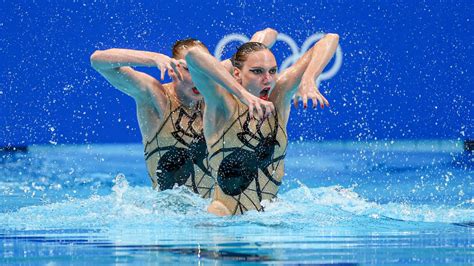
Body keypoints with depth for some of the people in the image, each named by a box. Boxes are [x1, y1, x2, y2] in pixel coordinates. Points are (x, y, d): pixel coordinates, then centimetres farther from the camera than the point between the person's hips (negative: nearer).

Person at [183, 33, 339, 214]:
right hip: (225, 217, -4)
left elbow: (330, 40, 4)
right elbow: (193, 55, -25)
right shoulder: (223, 107, -6)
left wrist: (308, 81, -15)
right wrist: (243, 95, -33)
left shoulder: (279, 97, 6)